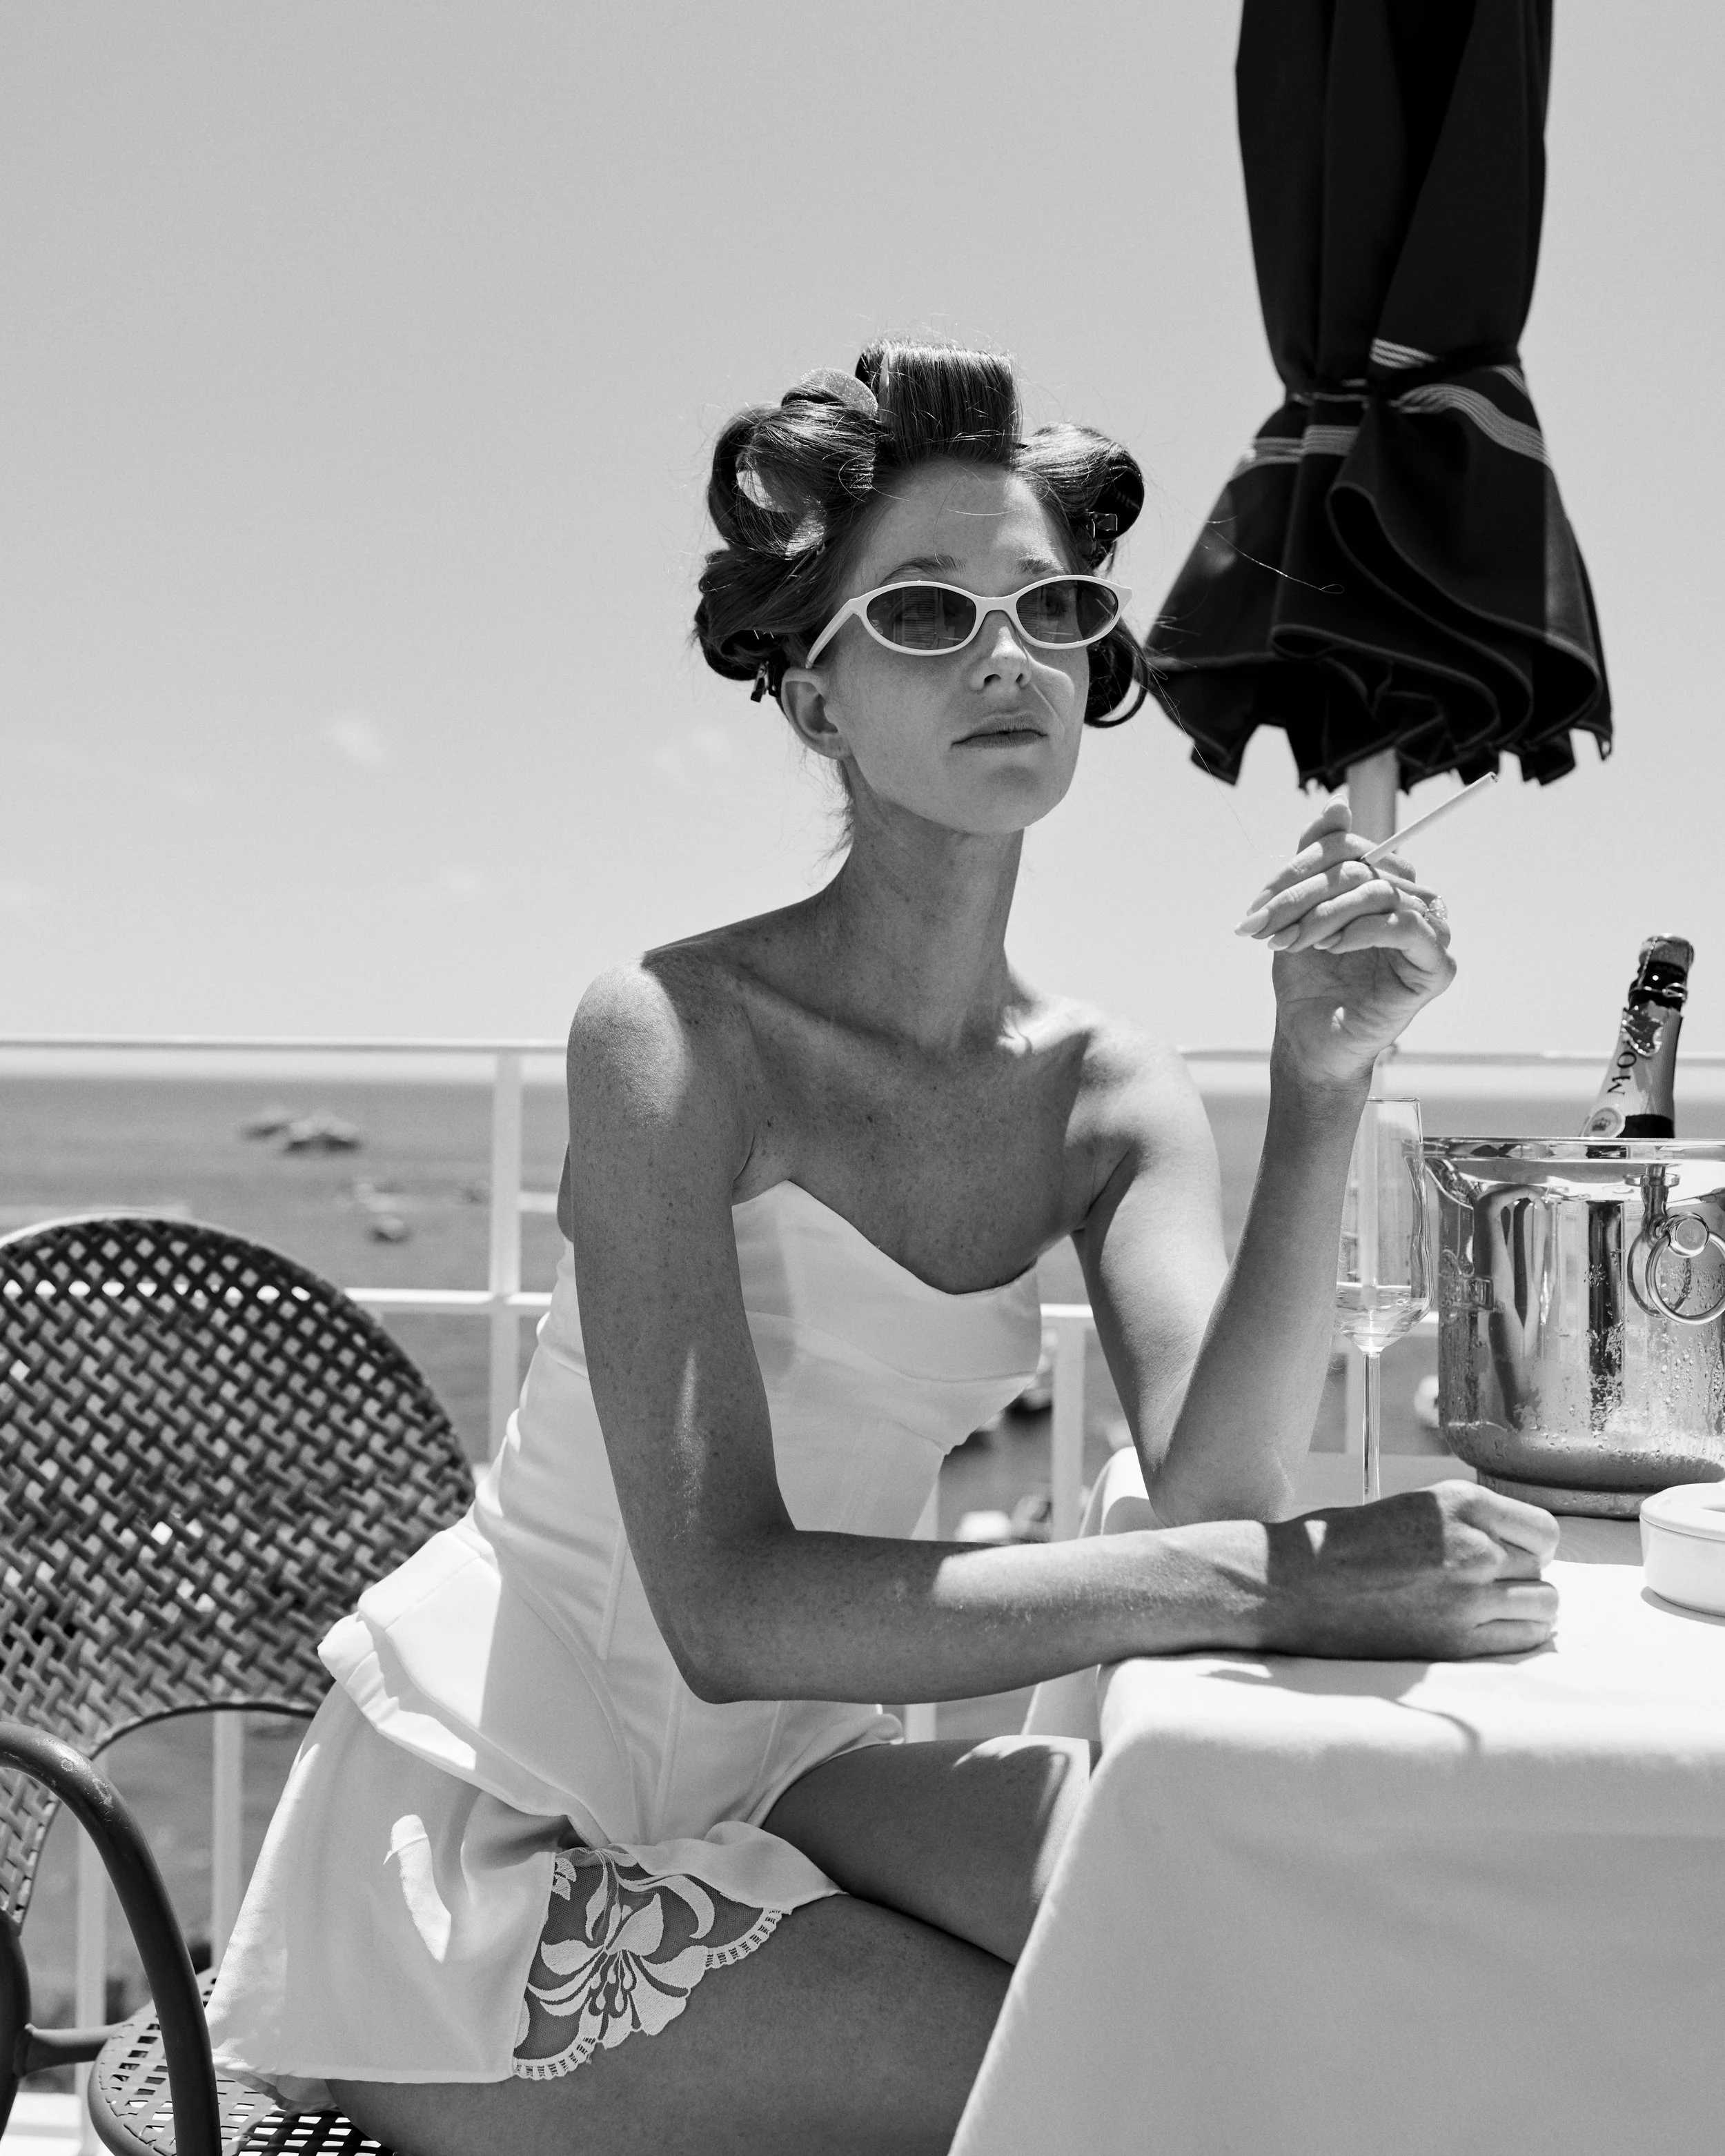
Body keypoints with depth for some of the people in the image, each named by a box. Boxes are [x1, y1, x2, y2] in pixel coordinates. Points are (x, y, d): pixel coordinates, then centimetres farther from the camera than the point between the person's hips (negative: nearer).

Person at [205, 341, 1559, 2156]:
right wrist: (1262, 1584, -32)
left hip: (771, 1779, 5)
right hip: (486, 1834, -5)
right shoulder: (674, 1036, -20)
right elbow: (726, 1609, -28)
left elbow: (1214, 1495, -17)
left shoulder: (1111, 1098, -2)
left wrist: (1321, 1096, -29)